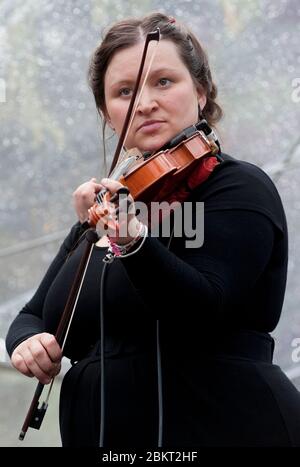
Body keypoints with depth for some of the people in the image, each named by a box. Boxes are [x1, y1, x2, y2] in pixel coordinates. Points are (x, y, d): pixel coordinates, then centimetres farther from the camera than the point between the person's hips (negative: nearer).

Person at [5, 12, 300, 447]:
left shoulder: (237, 187, -8)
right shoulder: (116, 203, 13)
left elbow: (204, 312, -23)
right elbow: (35, 314, 15)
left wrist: (133, 240, -38)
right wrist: (29, 341, -6)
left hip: (223, 429, -6)